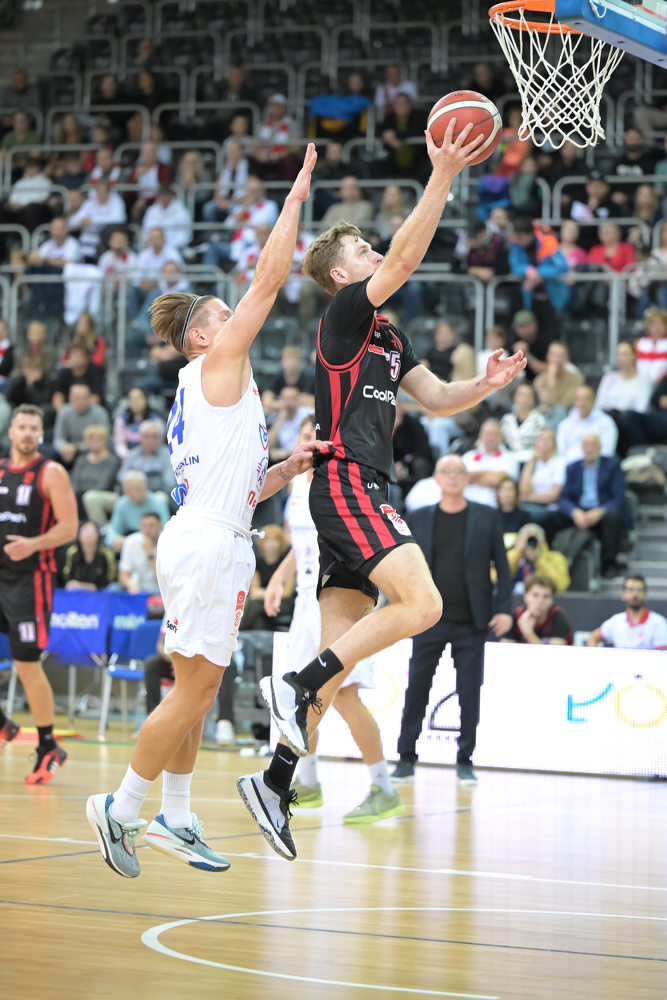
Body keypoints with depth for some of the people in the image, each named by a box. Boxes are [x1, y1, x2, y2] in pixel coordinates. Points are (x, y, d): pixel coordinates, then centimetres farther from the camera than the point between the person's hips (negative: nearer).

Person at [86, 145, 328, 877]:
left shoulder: (201, 393, 22)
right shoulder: (217, 364, -2)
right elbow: (269, 279, -7)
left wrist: (285, 471, 12)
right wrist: (294, 200, -1)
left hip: (207, 539, 10)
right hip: (209, 544, -10)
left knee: (196, 691, 12)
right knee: (194, 692, -8)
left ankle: (174, 818, 17)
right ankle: (120, 808, -3)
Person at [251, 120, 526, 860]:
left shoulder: (388, 338, 23)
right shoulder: (344, 313, -3)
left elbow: (437, 400, 25)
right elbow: (408, 257, -17)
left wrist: (486, 386, 5)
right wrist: (443, 178, -20)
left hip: (366, 493, 9)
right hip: (346, 485, -9)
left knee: (341, 651, 4)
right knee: (420, 605, -23)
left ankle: (275, 782, 4)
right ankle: (294, 687, -19)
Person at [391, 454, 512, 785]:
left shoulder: (487, 517, 4)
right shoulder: (421, 518, 7)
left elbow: (502, 565, 3)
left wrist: (503, 609, -5)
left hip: (471, 622, -1)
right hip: (430, 620, 1)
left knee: (469, 695, 1)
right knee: (416, 689, 0)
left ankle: (465, 761, 11)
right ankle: (406, 758, 8)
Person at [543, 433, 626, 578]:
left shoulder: (612, 464, 6)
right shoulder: (573, 468, 14)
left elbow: (619, 497, -5)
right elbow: (563, 499, 4)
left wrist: (600, 512, -24)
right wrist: (575, 512, -20)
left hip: (603, 513, -2)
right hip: (578, 515, 2)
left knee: (613, 516, -36)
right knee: (550, 517, -23)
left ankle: (609, 564, -30)